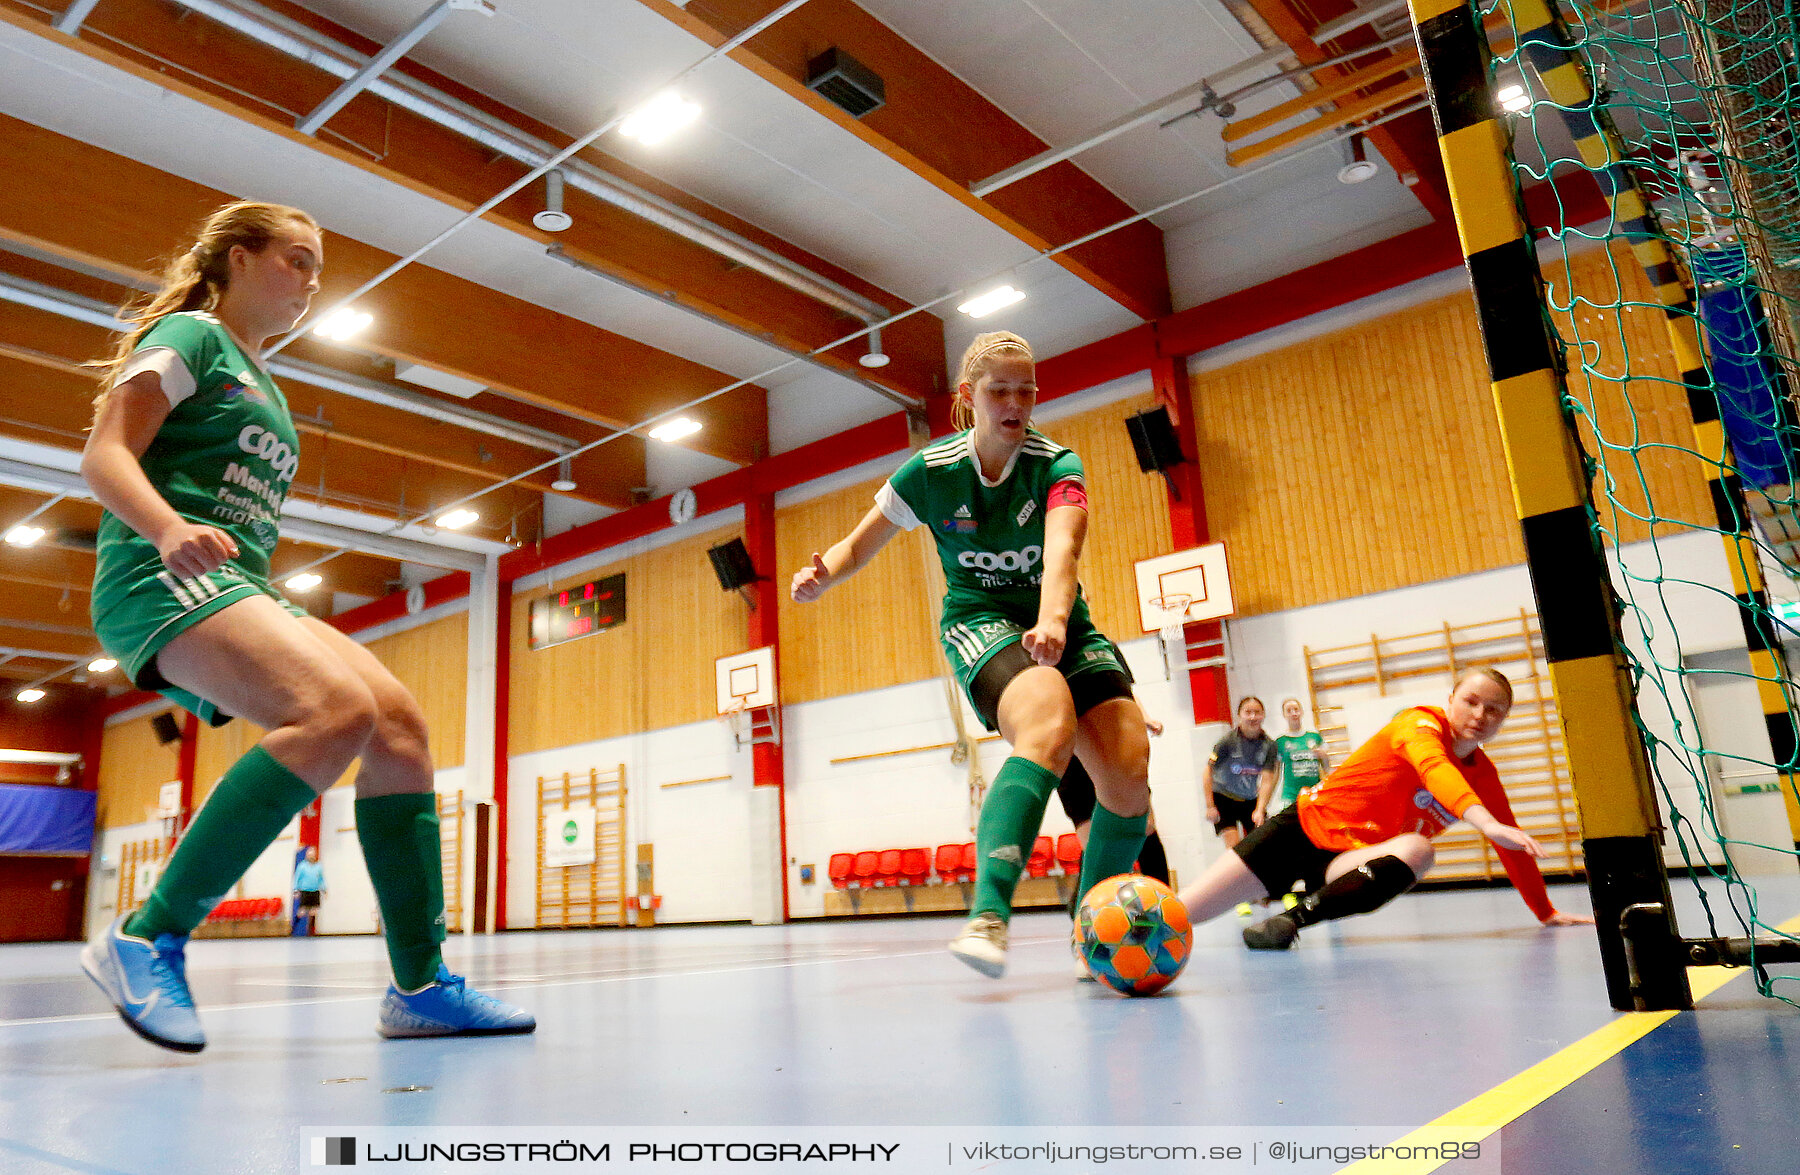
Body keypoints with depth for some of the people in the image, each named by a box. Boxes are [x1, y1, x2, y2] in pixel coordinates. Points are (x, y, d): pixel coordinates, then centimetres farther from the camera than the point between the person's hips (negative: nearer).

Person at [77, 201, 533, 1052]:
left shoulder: (261, 383, 28)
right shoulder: (190, 335, 3)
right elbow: (104, 457, -9)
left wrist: (270, 620, 23)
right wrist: (170, 529, -29)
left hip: (239, 588, 8)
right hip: (162, 577, -8)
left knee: (399, 722, -11)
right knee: (340, 709, -33)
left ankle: (420, 986, -11)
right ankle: (148, 938, -22)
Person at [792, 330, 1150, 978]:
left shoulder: (1057, 465, -12)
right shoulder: (930, 471, -8)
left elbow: (1062, 550, -32)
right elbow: (858, 544, 3)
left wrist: (1053, 619, -53)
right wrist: (821, 576, -20)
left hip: (1058, 623, 3)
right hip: (978, 618, -2)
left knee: (1128, 770, -17)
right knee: (1049, 729, -36)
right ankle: (988, 915, -45)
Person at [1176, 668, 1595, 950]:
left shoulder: (1484, 776, 4)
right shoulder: (1420, 723, -14)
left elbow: (1513, 845, 17)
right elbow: (1433, 767, -37)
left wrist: (1547, 912, 14)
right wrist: (1485, 821, -52)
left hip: (1353, 860, 4)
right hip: (1305, 826, -4)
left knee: (1417, 851, -33)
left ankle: (1291, 919, -38)